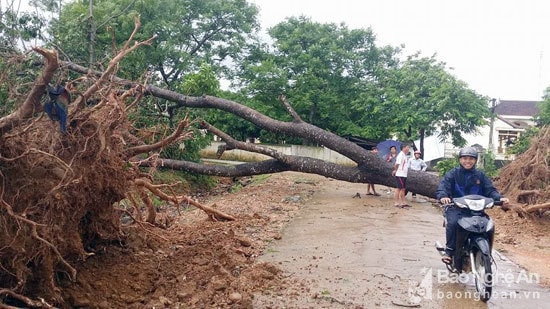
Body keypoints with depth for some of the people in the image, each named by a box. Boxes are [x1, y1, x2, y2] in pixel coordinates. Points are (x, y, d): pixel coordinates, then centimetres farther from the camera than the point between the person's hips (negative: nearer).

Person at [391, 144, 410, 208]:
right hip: (400, 175, -9)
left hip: (404, 175, 9)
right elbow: (397, 164, -20)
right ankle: (396, 203, -3)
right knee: (399, 188, -7)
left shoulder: (405, 156, 16)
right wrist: (395, 170, -6)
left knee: (403, 189, 12)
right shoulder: (400, 155, -14)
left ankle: (403, 202, 18)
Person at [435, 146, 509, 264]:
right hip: (455, 207, -3)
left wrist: (499, 198, -16)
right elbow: (443, 186, -12)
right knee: (453, 223, -31)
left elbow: (490, 189, 5)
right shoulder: (452, 174, 3)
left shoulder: (480, 175, 13)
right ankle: (449, 250, -15)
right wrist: (443, 196, -35)